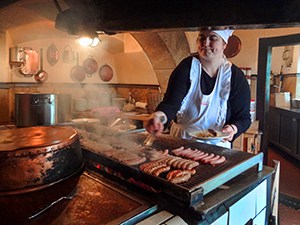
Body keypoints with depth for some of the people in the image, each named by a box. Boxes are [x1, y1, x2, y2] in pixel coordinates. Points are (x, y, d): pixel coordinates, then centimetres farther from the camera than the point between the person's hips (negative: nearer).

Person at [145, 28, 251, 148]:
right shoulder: (186, 67, -4)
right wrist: (160, 116, -37)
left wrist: (233, 129, -21)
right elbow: (171, 102, -16)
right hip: (181, 140, 0)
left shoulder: (236, 77, -3)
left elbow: (244, 117, 1)